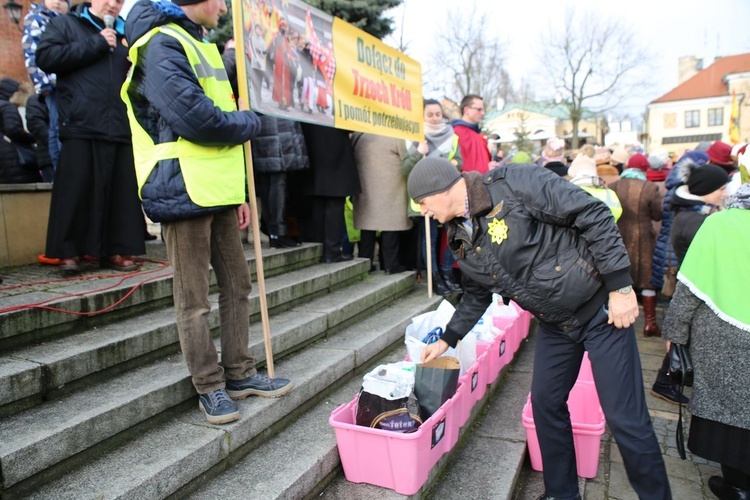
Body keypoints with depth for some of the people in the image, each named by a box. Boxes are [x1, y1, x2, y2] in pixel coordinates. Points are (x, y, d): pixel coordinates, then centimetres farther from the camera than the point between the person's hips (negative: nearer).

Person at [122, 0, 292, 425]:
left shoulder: (200, 45, 22)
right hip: (185, 190, -9)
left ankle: (239, 373, 25)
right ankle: (210, 386, 15)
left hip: (217, 190, 9)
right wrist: (249, 122, -2)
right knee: (194, 298, 1)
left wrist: (238, 192, 17)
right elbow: (195, 119, -22)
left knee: (237, 283, 12)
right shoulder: (163, 44, -8)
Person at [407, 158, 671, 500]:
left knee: (625, 419, -1)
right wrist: (447, 339, 19)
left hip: (602, 309, -7)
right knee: (545, 405, 13)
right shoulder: (461, 241, 0)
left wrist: (620, 287, -21)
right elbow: (476, 295, 17)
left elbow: (594, 215, -21)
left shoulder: (514, 183, -23)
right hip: (554, 325, 7)